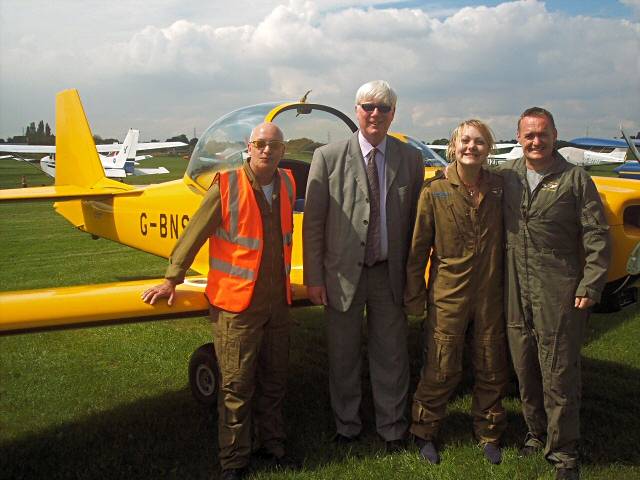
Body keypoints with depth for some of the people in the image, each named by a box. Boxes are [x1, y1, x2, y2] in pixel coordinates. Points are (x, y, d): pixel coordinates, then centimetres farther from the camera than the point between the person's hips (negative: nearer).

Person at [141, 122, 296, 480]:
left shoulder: (287, 184, 4)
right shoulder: (226, 186, -11)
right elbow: (194, 234, -6)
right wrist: (173, 279, -2)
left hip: (278, 302, 5)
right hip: (237, 305, -5)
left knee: (274, 380, 16)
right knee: (237, 386, 3)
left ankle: (272, 443, 34)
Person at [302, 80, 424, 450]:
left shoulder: (411, 159, 2)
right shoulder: (328, 157, -4)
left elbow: (415, 219, 4)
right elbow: (313, 222, -4)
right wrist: (314, 278, -6)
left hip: (391, 274, 1)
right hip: (343, 274, -1)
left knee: (391, 356, 12)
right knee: (343, 356, 13)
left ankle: (392, 428, 32)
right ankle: (347, 425, 34)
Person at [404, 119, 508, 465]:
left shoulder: (498, 187, 1)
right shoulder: (435, 190, -7)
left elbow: (506, 238, 8)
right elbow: (419, 246, -3)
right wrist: (414, 294, -2)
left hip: (490, 296, 3)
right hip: (448, 295, -3)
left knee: (492, 371, 14)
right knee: (441, 371, 6)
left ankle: (488, 434, 35)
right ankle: (425, 433, 27)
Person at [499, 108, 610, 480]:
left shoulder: (575, 179, -3)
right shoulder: (506, 175, 6)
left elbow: (597, 238, -4)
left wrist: (590, 288, -8)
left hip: (560, 297, -3)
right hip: (516, 295, 4)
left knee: (559, 376, 2)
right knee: (525, 370, 15)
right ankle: (537, 433, 34)